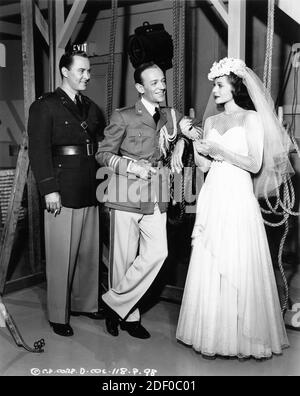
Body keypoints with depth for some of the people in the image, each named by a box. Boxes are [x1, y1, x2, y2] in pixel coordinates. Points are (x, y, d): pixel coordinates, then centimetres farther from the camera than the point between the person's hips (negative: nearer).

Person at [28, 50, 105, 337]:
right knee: (61, 257, 1)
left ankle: (85, 303, 29)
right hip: (62, 193, -6)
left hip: (90, 192, 6)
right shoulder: (44, 106, -2)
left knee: (89, 253, 12)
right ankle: (58, 316, 14)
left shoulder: (91, 108, 17)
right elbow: (38, 150, -9)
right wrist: (49, 189, -15)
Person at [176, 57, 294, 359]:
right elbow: (204, 166, 11)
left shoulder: (251, 119, -1)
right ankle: (212, 336, 18)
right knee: (208, 269, 5)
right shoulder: (210, 121, 14)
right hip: (212, 198, 5)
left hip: (238, 199, -5)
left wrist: (219, 150, -10)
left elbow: (255, 165, -8)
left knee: (240, 269, -1)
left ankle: (243, 337, 14)